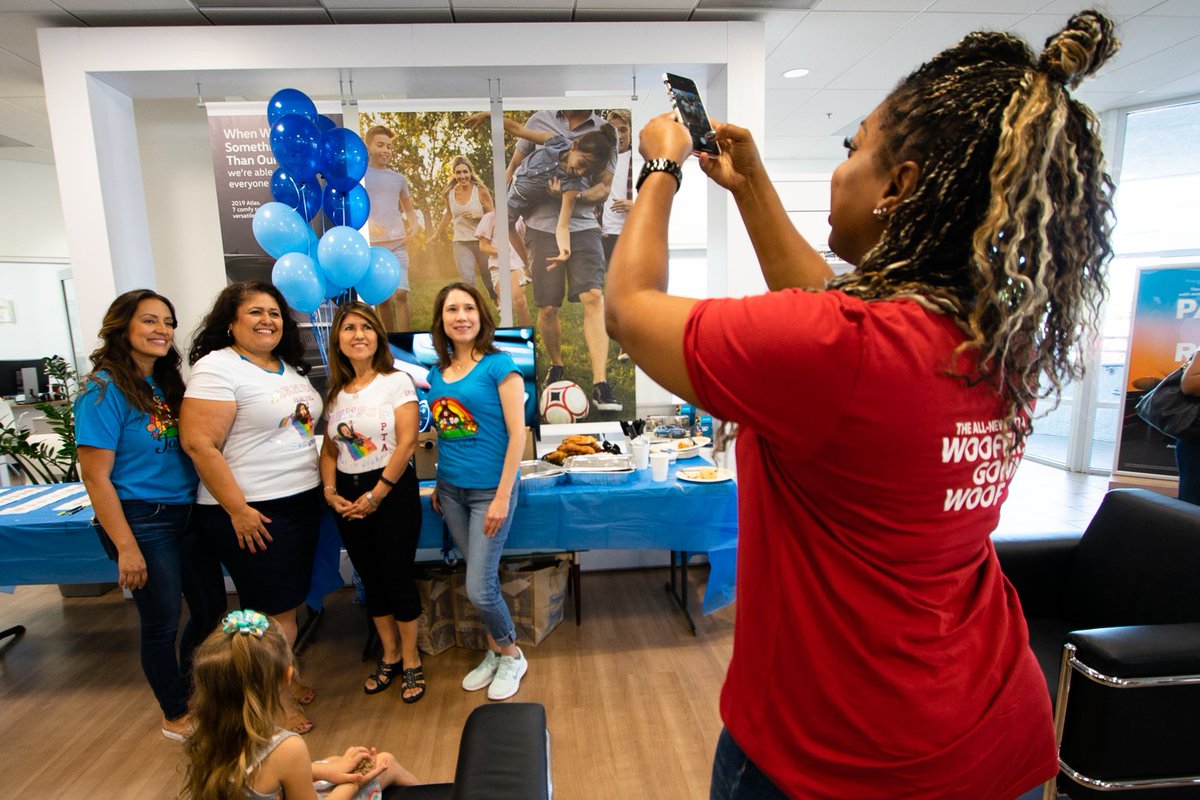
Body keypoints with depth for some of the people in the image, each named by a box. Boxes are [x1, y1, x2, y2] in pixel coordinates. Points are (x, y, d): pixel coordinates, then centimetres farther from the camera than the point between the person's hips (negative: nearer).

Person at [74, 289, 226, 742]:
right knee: (163, 623, 8)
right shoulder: (105, 389, -13)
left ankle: (188, 687, 43)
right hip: (141, 520, -7)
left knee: (212, 609, 16)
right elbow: (95, 476, -15)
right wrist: (126, 547, -17)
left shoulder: (168, 385, 7)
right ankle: (176, 715, 32)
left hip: (187, 513, 7)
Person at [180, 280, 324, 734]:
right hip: (254, 513, -7)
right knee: (273, 613, 3)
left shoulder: (292, 368, 12)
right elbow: (199, 444, -19)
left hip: (302, 502, 8)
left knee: (289, 603, 17)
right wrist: (238, 510, -21)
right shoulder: (217, 368, -13)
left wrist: (322, 485, 13)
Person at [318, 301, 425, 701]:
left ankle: (411, 661, 21)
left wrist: (375, 495, -15)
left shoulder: (396, 381, -8)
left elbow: (406, 443, -15)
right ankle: (389, 656, 32)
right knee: (370, 579, 14)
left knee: (398, 577, 0)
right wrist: (331, 492, -3)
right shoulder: (335, 391, 9)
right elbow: (330, 448, 11)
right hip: (347, 497, 6)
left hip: (392, 491, -5)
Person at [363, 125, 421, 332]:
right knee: (382, 297, 5)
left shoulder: (398, 178, 15)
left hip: (397, 244, 1)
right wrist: (366, 221, -20)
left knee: (400, 294, -13)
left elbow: (409, 209, 25)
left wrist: (415, 225, 2)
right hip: (371, 245, -1)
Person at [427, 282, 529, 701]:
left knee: (479, 588, -2)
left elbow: (517, 433, -14)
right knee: (481, 579, 16)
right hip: (451, 489, 5)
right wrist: (437, 484, 13)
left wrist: (502, 496, -17)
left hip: (490, 489, -5)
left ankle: (511, 655, 26)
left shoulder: (498, 364, -11)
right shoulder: (438, 372, 7)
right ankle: (494, 652, 36)